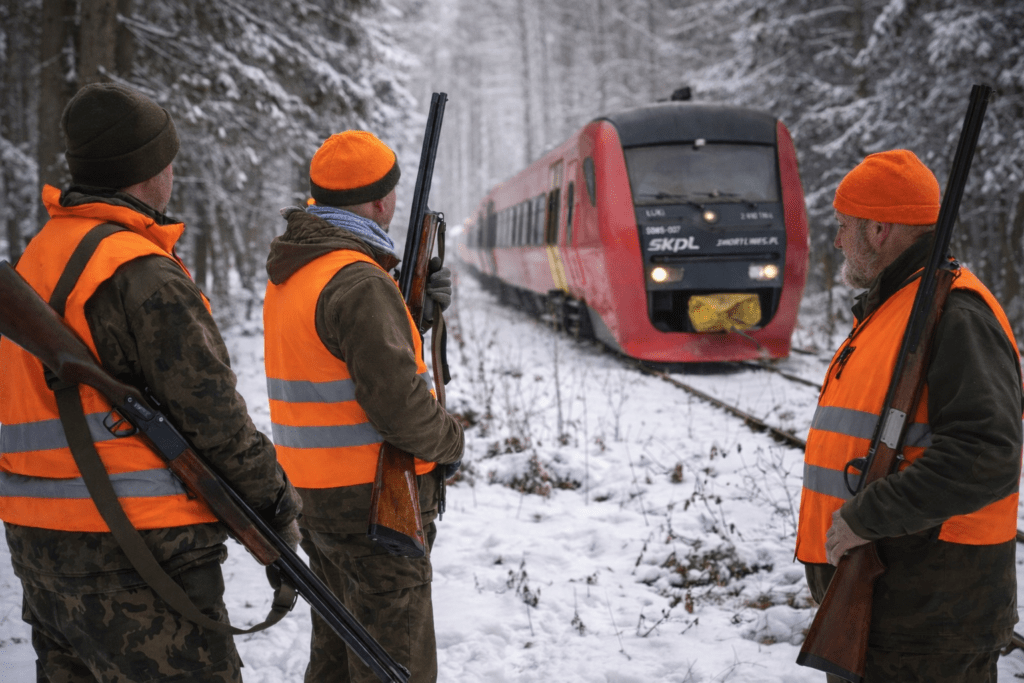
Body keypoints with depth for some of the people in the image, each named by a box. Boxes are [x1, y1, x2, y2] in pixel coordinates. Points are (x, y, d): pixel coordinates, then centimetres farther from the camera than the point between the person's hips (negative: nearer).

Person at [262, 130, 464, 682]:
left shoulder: (288, 274, 10)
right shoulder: (359, 282, -20)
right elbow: (395, 398, -23)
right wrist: (449, 442, -6)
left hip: (311, 493, 9)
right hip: (373, 498, -9)